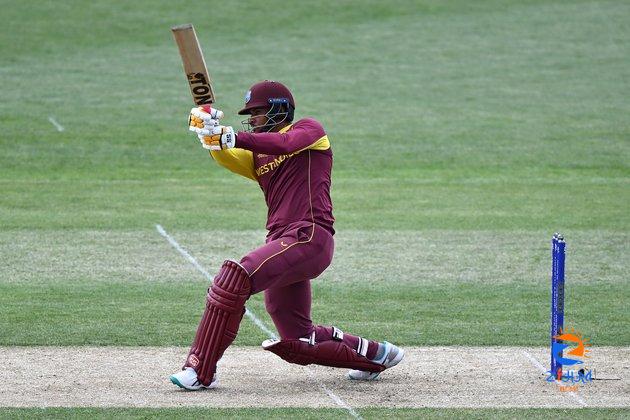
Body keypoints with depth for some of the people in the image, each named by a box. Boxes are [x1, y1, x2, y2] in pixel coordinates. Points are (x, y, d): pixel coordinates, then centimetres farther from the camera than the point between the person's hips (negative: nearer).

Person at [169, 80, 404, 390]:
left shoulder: (309, 129, 7)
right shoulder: (258, 157, 25)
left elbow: (285, 143, -15)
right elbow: (230, 159, 4)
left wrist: (232, 137, -25)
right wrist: (211, 138, -18)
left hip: (309, 236, -9)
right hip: (281, 242, 9)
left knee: (235, 277, -28)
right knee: (297, 345, 11)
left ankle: (200, 371, -30)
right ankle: (375, 354, 29)